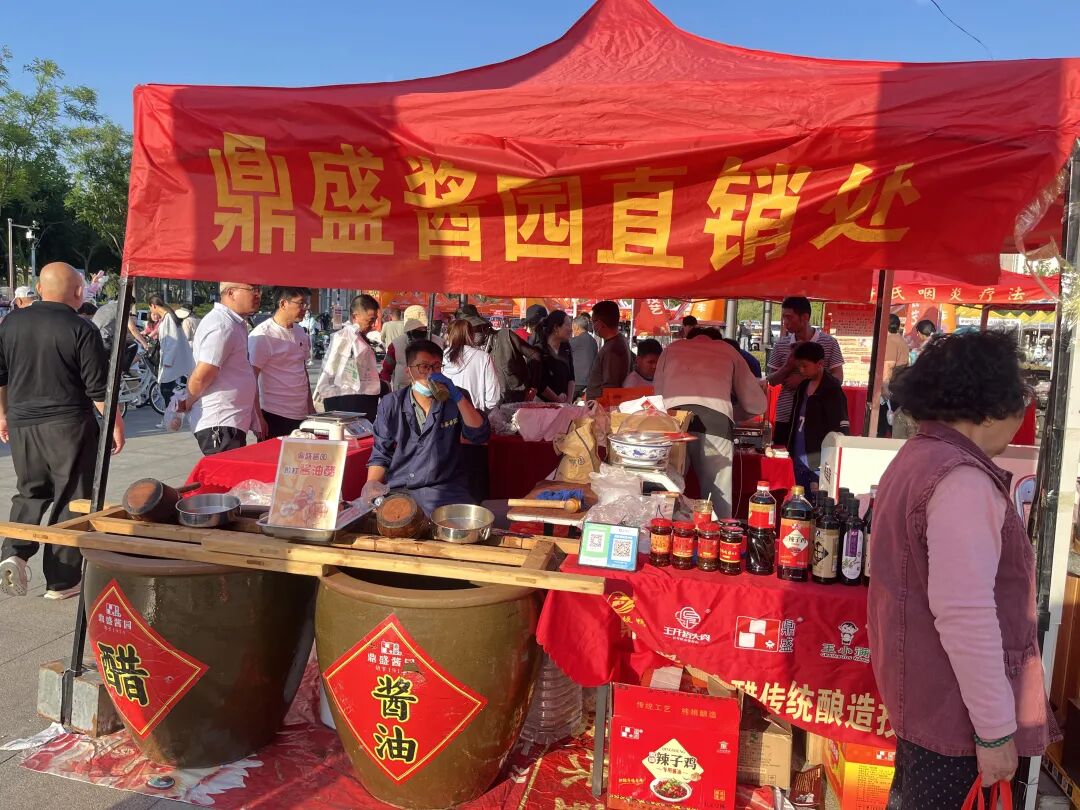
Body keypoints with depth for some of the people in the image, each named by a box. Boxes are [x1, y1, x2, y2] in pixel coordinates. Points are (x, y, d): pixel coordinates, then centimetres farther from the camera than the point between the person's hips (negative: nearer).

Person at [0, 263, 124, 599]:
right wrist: (115, 423, -2)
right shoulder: (81, 329, -12)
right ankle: (61, 581, 11)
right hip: (69, 426, -5)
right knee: (69, 499, 5)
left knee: (30, 493, 22)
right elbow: (98, 388, -12)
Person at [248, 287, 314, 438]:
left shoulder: (301, 333, 12)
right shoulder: (262, 336, -11)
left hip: (302, 416, 7)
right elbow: (251, 380, -12)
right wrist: (258, 419, -15)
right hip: (275, 417, -7)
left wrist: (311, 408, 18)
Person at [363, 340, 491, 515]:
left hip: (445, 489, -1)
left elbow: (480, 435, -8)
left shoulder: (455, 399, 5)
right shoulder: (390, 405, 6)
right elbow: (381, 455, 10)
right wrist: (371, 488, -7)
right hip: (397, 490, 1)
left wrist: (458, 397, -18)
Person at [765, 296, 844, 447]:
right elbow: (772, 380, 8)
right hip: (785, 417, 3)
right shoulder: (781, 345, 6)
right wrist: (787, 366, -12)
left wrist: (804, 380, -15)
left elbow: (838, 378, -4)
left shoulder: (829, 342, -2)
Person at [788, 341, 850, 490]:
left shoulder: (831, 390, -11)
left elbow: (840, 431, -14)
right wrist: (791, 453, 12)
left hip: (818, 465, -8)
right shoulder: (803, 386, 12)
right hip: (800, 461, 8)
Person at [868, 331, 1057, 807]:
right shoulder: (961, 480, -24)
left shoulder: (916, 459, 9)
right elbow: (966, 616, -27)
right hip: (950, 700, -9)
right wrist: (995, 728, -21)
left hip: (919, 685, 9)